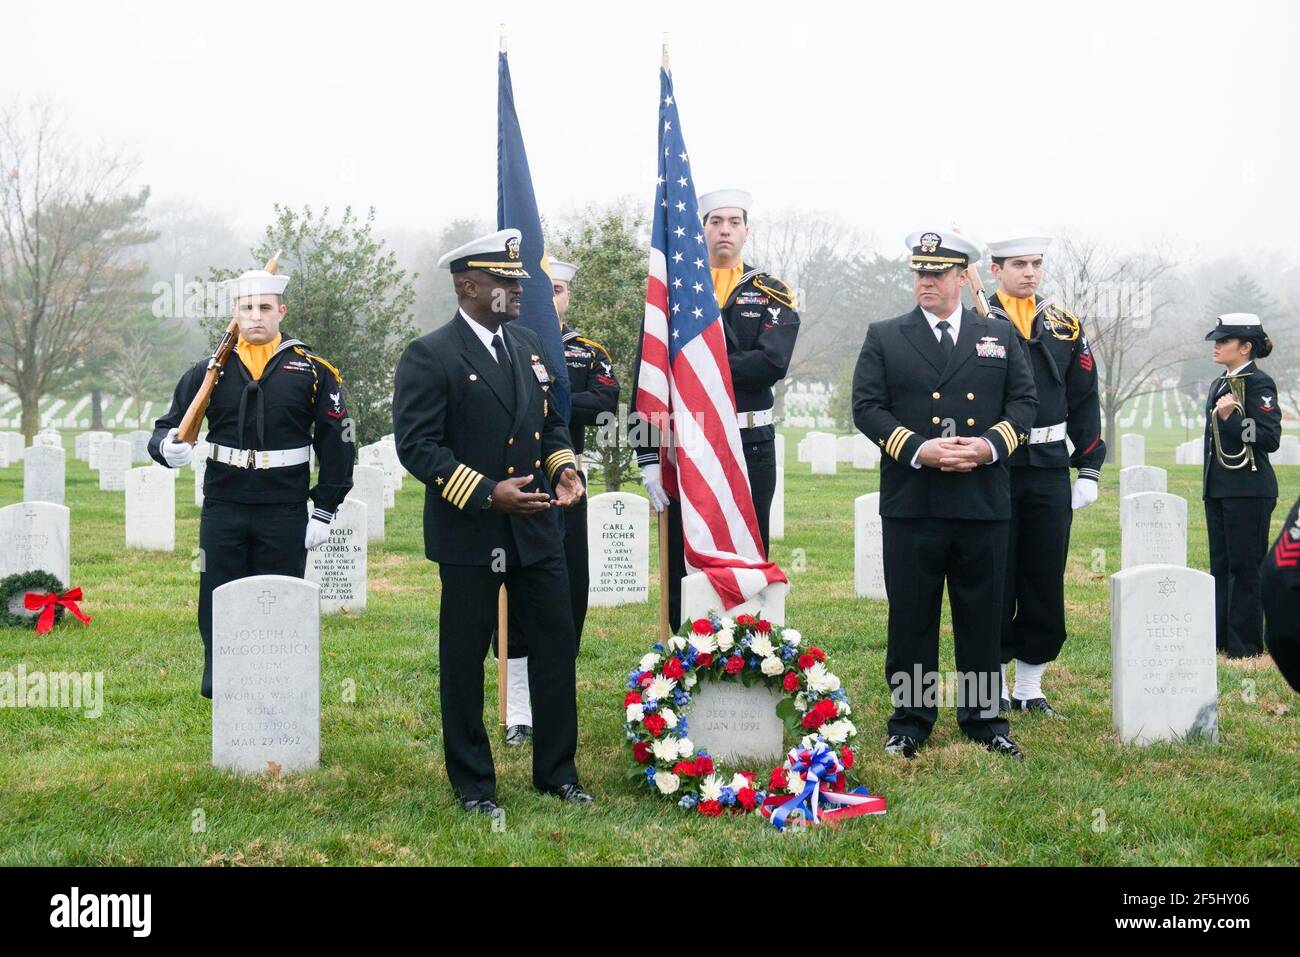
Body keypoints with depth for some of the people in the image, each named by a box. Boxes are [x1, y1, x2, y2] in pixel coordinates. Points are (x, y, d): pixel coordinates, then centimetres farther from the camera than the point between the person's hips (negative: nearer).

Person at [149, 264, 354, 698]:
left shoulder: (312, 371, 1)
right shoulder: (210, 371, 5)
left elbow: (337, 443, 3)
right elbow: (168, 427, 6)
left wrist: (325, 511, -1)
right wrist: (168, 446, -19)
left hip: (285, 513, -1)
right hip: (222, 512, 1)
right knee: (218, 609, 6)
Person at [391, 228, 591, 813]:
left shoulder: (528, 345, 11)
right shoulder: (429, 357, -10)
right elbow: (416, 445, -16)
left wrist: (563, 466, -1)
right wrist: (487, 494, -23)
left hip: (536, 526, 6)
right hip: (468, 534, -6)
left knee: (556, 645, 8)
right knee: (465, 660, 5)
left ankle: (557, 772, 21)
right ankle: (472, 784, 17)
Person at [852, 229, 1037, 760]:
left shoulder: (1000, 336, 12)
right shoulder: (884, 337, 7)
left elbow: (1024, 401, 8)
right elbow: (867, 406, -1)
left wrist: (991, 444, -10)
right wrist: (917, 449, -14)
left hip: (983, 500, 1)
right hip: (911, 501, -1)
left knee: (982, 616, 8)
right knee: (911, 617, 3)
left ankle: (984, 717, 18)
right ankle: (910, 721, 13)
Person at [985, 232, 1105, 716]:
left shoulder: (1065, 326, 9)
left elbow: (1084, 403, 10)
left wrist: (1089, 470, 5)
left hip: (1050, 473, 3)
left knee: (1045, 582, 7)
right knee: (994, 582, 3)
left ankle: (1030, 687, 17)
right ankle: (993, 685, 13)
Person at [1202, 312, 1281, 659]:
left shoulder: (1259, 383, -10)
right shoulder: (1219, 385, 17)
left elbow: (1270, 438, -17)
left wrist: (1231, 418, -25)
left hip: (1248, 491, -9)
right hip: (1219, 489, 9)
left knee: (1245, 566, -3)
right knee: (1220, 565, 12)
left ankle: (1244, 643, 3)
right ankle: (1220, 638, 18)